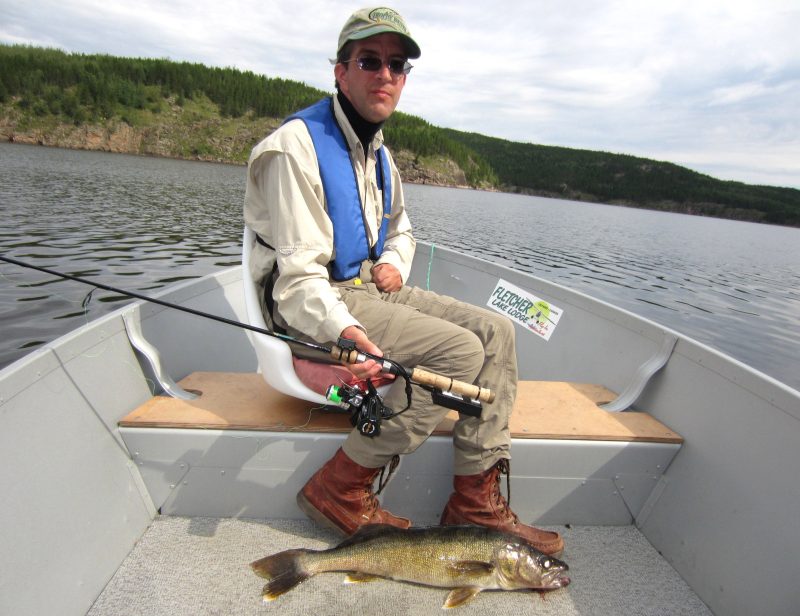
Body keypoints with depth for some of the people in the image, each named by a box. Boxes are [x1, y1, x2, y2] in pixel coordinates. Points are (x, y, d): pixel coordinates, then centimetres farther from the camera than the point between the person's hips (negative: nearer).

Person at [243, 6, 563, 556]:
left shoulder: (378, 153, 16)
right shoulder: (297, 146, -12)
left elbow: (400, 228, 28)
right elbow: (298, 271, -19)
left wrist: (394, 262, 4)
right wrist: (343, 331, -38)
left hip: (369, 287, 8)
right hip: (316, 300, -8)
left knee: (495, 331, -5)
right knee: (460, 350, -24)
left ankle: (477, 503, -2)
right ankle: (340, 489, -11)